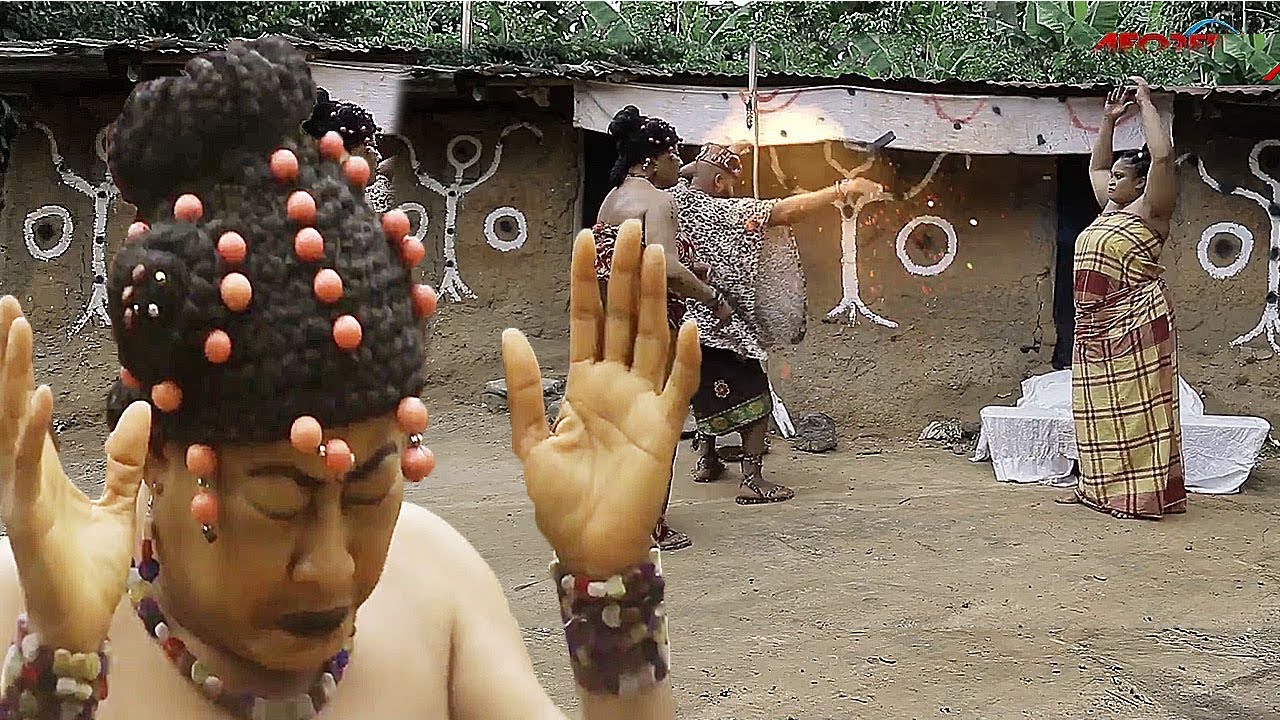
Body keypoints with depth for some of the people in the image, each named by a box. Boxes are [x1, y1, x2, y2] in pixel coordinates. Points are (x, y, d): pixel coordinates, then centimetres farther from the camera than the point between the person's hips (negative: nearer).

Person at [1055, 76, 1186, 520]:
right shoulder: (1111, 208, 17)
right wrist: (1109, 120, 23)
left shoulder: (1149, 211, -6)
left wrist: (1146, 104, -10)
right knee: (1099, 407, 10)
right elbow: (1095, 165, 32)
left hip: (1135, 324, -9)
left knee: (1135, 407, -8)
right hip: (1096, 328, 9)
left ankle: (1144, 494, -5)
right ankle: (1098, 486, 17)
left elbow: (1162, 156, -19)